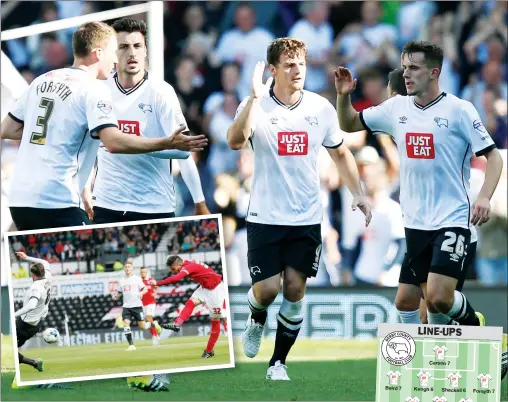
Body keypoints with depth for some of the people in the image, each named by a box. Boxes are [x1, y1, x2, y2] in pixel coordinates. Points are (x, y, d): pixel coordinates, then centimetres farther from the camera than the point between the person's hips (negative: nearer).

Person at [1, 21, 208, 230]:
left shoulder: (42, 81, 15)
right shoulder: (93, 89, -6)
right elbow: (114, 142, -20)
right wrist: (168, 144, -15)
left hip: (19, 199, 8)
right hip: (56, 203, -7)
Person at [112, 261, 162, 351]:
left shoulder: (137, 279, 0)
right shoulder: (122, 281, 11)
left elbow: (145, 289, -2)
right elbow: (119, 292, 20)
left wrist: (141, 293, -23)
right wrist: (115, 296, -2)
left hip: (137, 305, -3)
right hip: (126, 306, 3)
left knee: (143, 326, -1)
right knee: (126, 323, -15)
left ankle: (154, 324, 33)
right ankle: (131, 345, -11)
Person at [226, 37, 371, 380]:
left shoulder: (321, 108, 2)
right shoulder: (256, 105, -8)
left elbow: (340, 153, 15)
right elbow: (235, 141, -28)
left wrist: (358, 194, 7)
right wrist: (255, 97, -34)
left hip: (307, 219, 2)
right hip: (265, 218, -2)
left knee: (295, 288, -2)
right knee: (267, 288, -8)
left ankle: (279, 362, 11)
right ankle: (256, 323, 27)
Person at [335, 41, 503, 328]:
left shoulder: (459, 110, -9)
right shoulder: (396, 108, 6)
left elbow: (493, 156, -8)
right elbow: (349, 124, 17)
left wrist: (485, 197, -23)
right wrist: (344, 96, -3)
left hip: (453, 220, -6)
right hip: (415, 225, 6)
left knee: (438, 298, -18)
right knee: (406, 301, 6)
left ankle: (471, 322, 12)